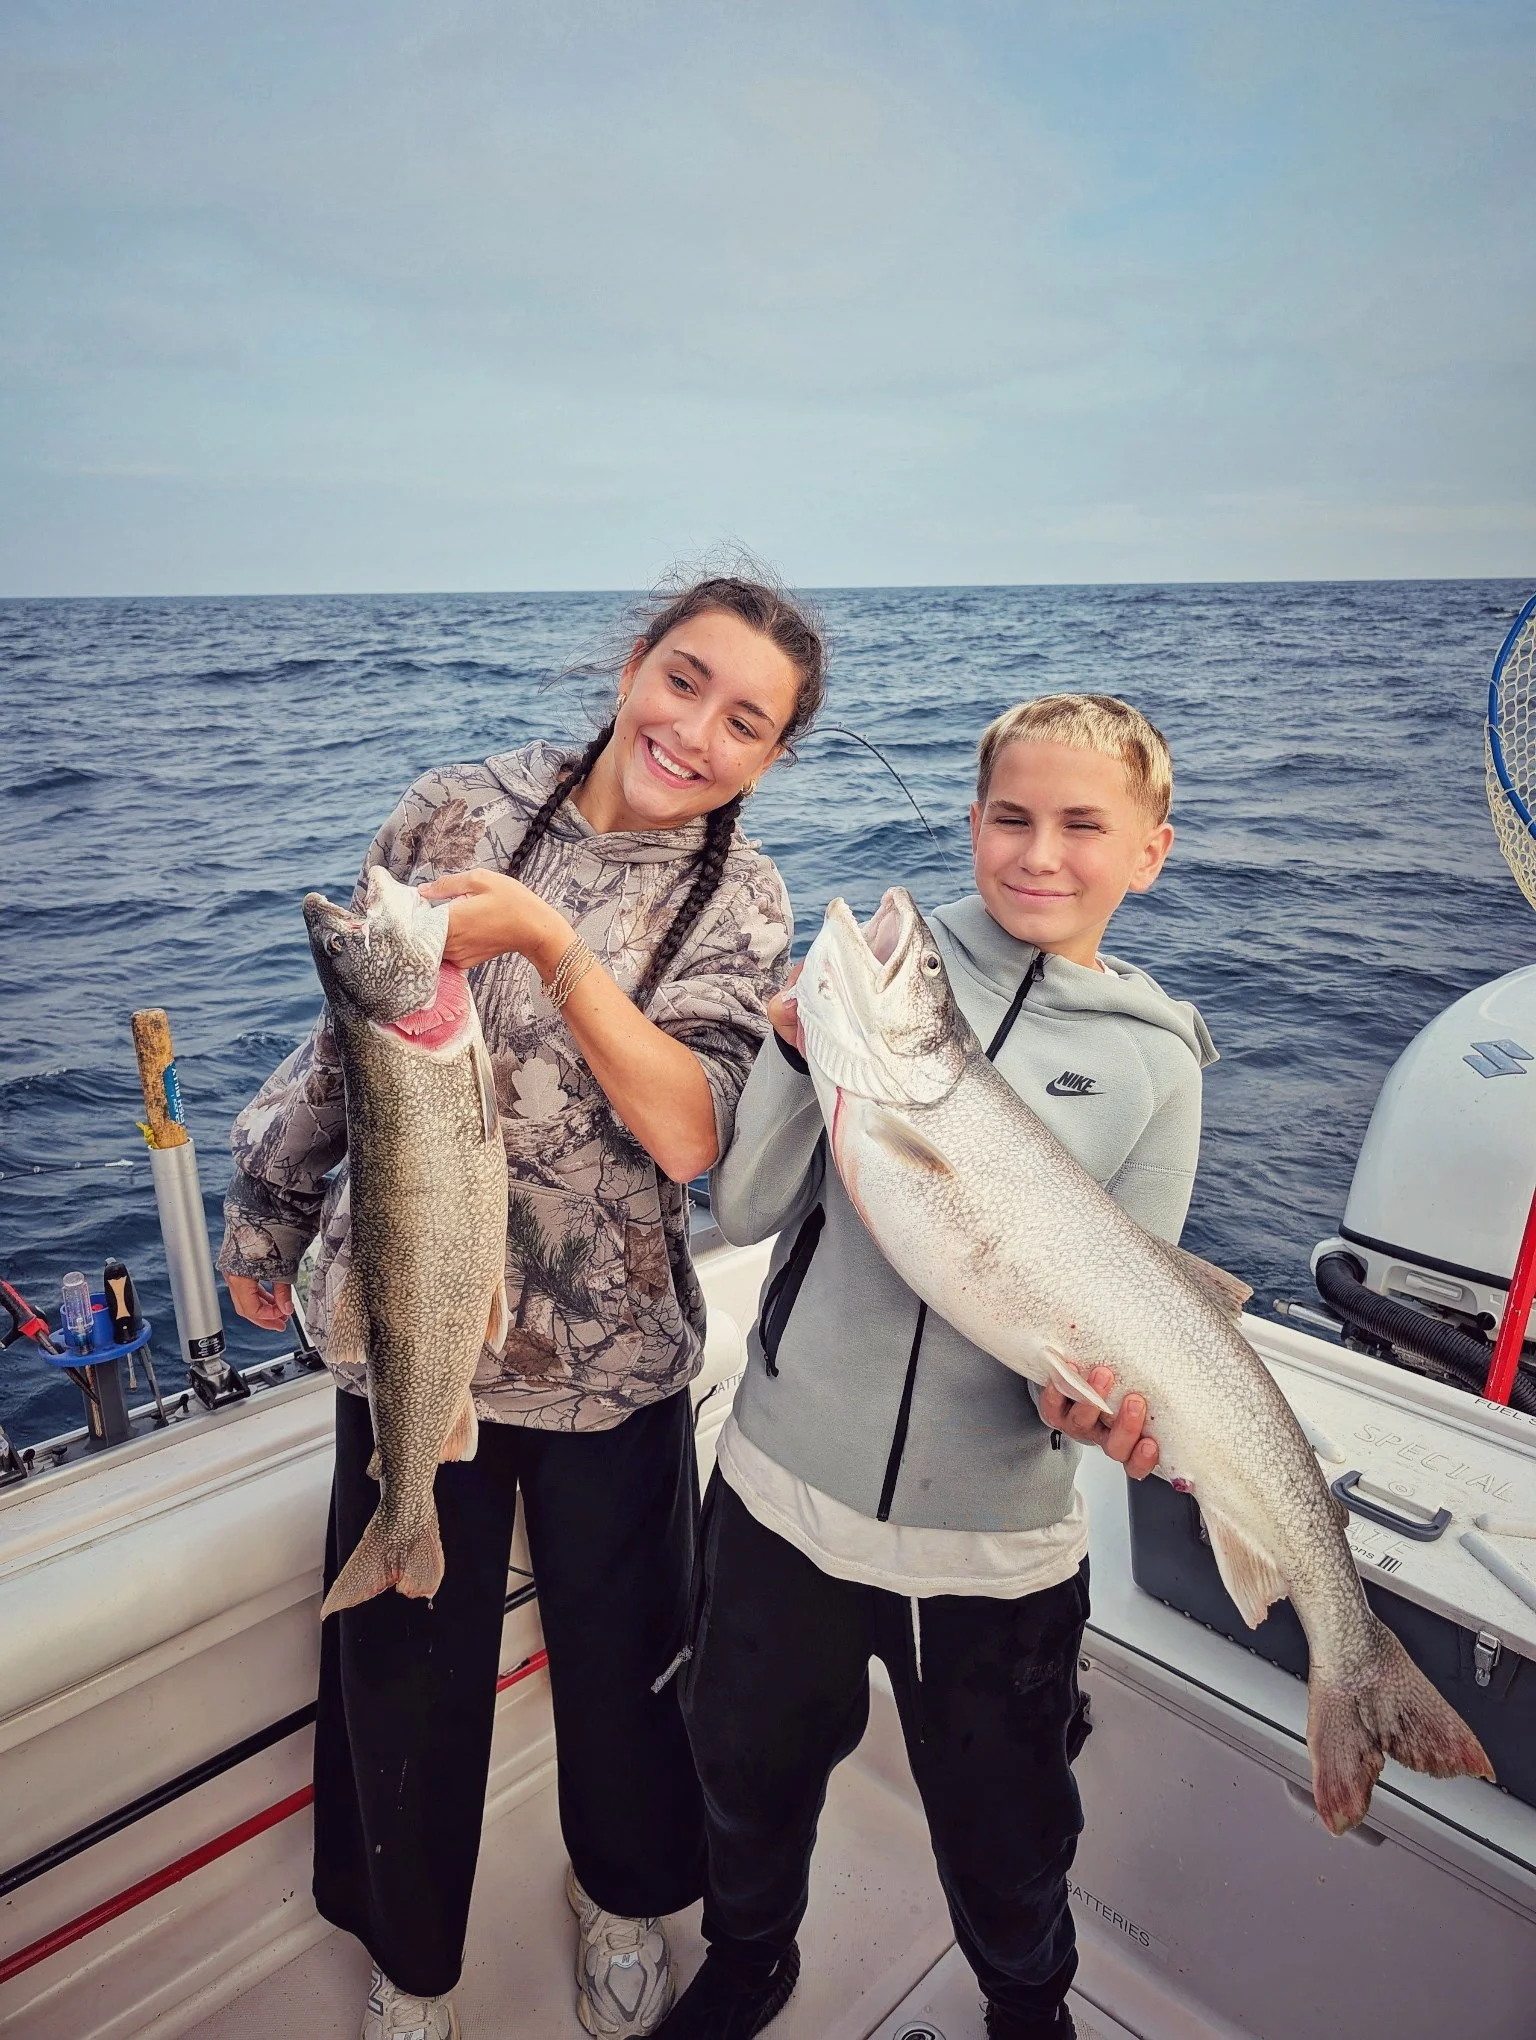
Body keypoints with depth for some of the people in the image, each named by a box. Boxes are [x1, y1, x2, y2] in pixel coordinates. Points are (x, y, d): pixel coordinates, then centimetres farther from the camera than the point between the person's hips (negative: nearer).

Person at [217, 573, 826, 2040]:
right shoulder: (453, 813, -4)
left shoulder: (741, 905, -6)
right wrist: (269, 1210, 13)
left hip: (608, 1353, -1)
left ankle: (624, 1894, 52)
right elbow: (347, 1028, 6)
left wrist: (551, 943, -29)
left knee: (621, 1650, 18)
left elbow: (691, 1134, -20)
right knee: (404, 1661, 18)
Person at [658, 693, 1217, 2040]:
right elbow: (744, 1211, -7)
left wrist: (1093, 1394, -25)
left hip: (996, 1538, 0)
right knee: (748, 1770, 25)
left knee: (1005, 1833, 22)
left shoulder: (1155, 1062, -6)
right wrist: (799, 1045, -22)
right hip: (785, 1486, 1)